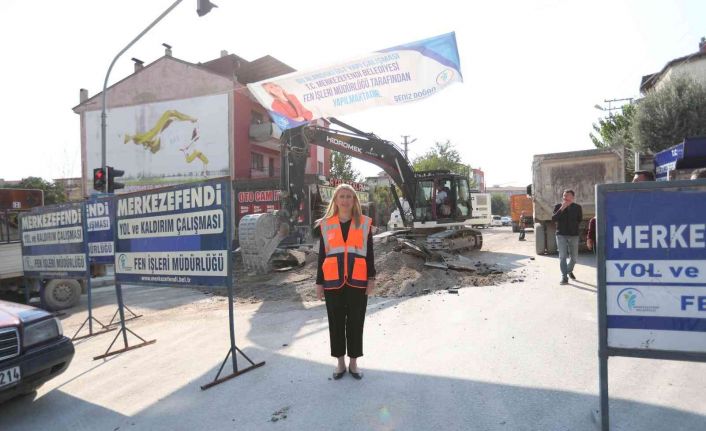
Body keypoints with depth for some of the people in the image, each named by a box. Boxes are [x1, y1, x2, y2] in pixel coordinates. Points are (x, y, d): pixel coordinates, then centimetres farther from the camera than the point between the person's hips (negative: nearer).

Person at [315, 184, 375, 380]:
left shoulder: (365, 223, 3)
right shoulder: (326, 225, 4)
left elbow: (369, 253, 4)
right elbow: (322, 255, 6)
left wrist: (371, 278, -2)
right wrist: (319, 283, 5)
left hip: (357, 282, 0)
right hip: (333, 283, 1)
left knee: (355, 323, 8)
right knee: (336, 323, 9)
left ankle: (353, 363, 24)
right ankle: (340, 363, 25)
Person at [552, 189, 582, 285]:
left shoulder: (577, 207, 3)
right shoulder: (558, 206, 1)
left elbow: (580, 220, 10)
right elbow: (553, 219, -12)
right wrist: (562, 208, -18)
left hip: (574, 235, 2)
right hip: (561, 235, -2)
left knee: (574, 257, 10)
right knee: (562, 256, -6)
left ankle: (569, 270, 37)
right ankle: (564, 277, -1)